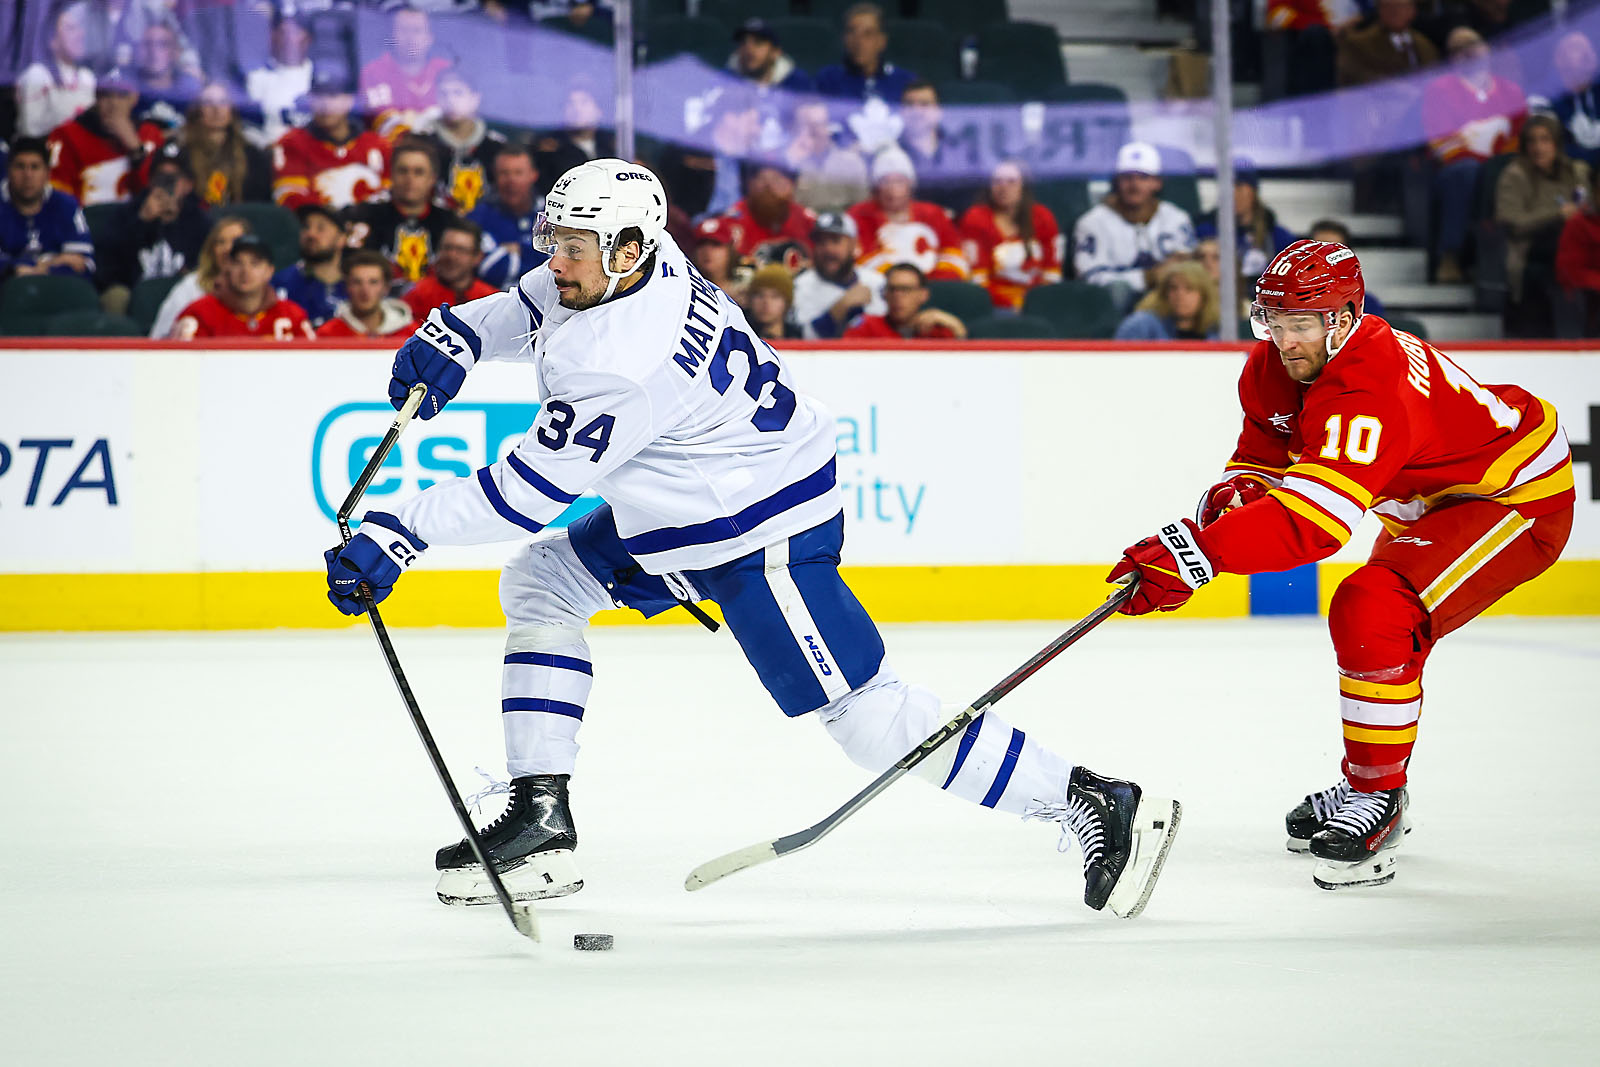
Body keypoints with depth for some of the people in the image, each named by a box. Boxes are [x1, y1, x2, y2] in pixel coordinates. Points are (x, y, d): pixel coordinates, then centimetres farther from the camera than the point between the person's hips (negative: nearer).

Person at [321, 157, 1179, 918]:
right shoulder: (616, 262, -5)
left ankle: (1090, 806, -6)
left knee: (864, 713, -11)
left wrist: (403, 532, -26)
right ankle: (540, 827, 10)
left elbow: (530, 491, -29)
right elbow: (535, 307, 18)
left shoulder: (625, 366, -32)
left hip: (760, 535, -11)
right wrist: (457, 334, 0)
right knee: (537, 585, 11)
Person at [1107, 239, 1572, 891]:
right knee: (1364, 625, 23)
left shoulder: (1371, 390, -37)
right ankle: (1361, 789, 43)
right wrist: (1238, 491, -18)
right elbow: (1264, 454, 7)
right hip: (1429, 508, 10)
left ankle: (1378, 795, -12)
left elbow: (1312, 519, -47)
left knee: (1371, 617, -26)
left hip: (1520, 500, -10)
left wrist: (1193, 551, -53)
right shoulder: (1272, 371, -8)